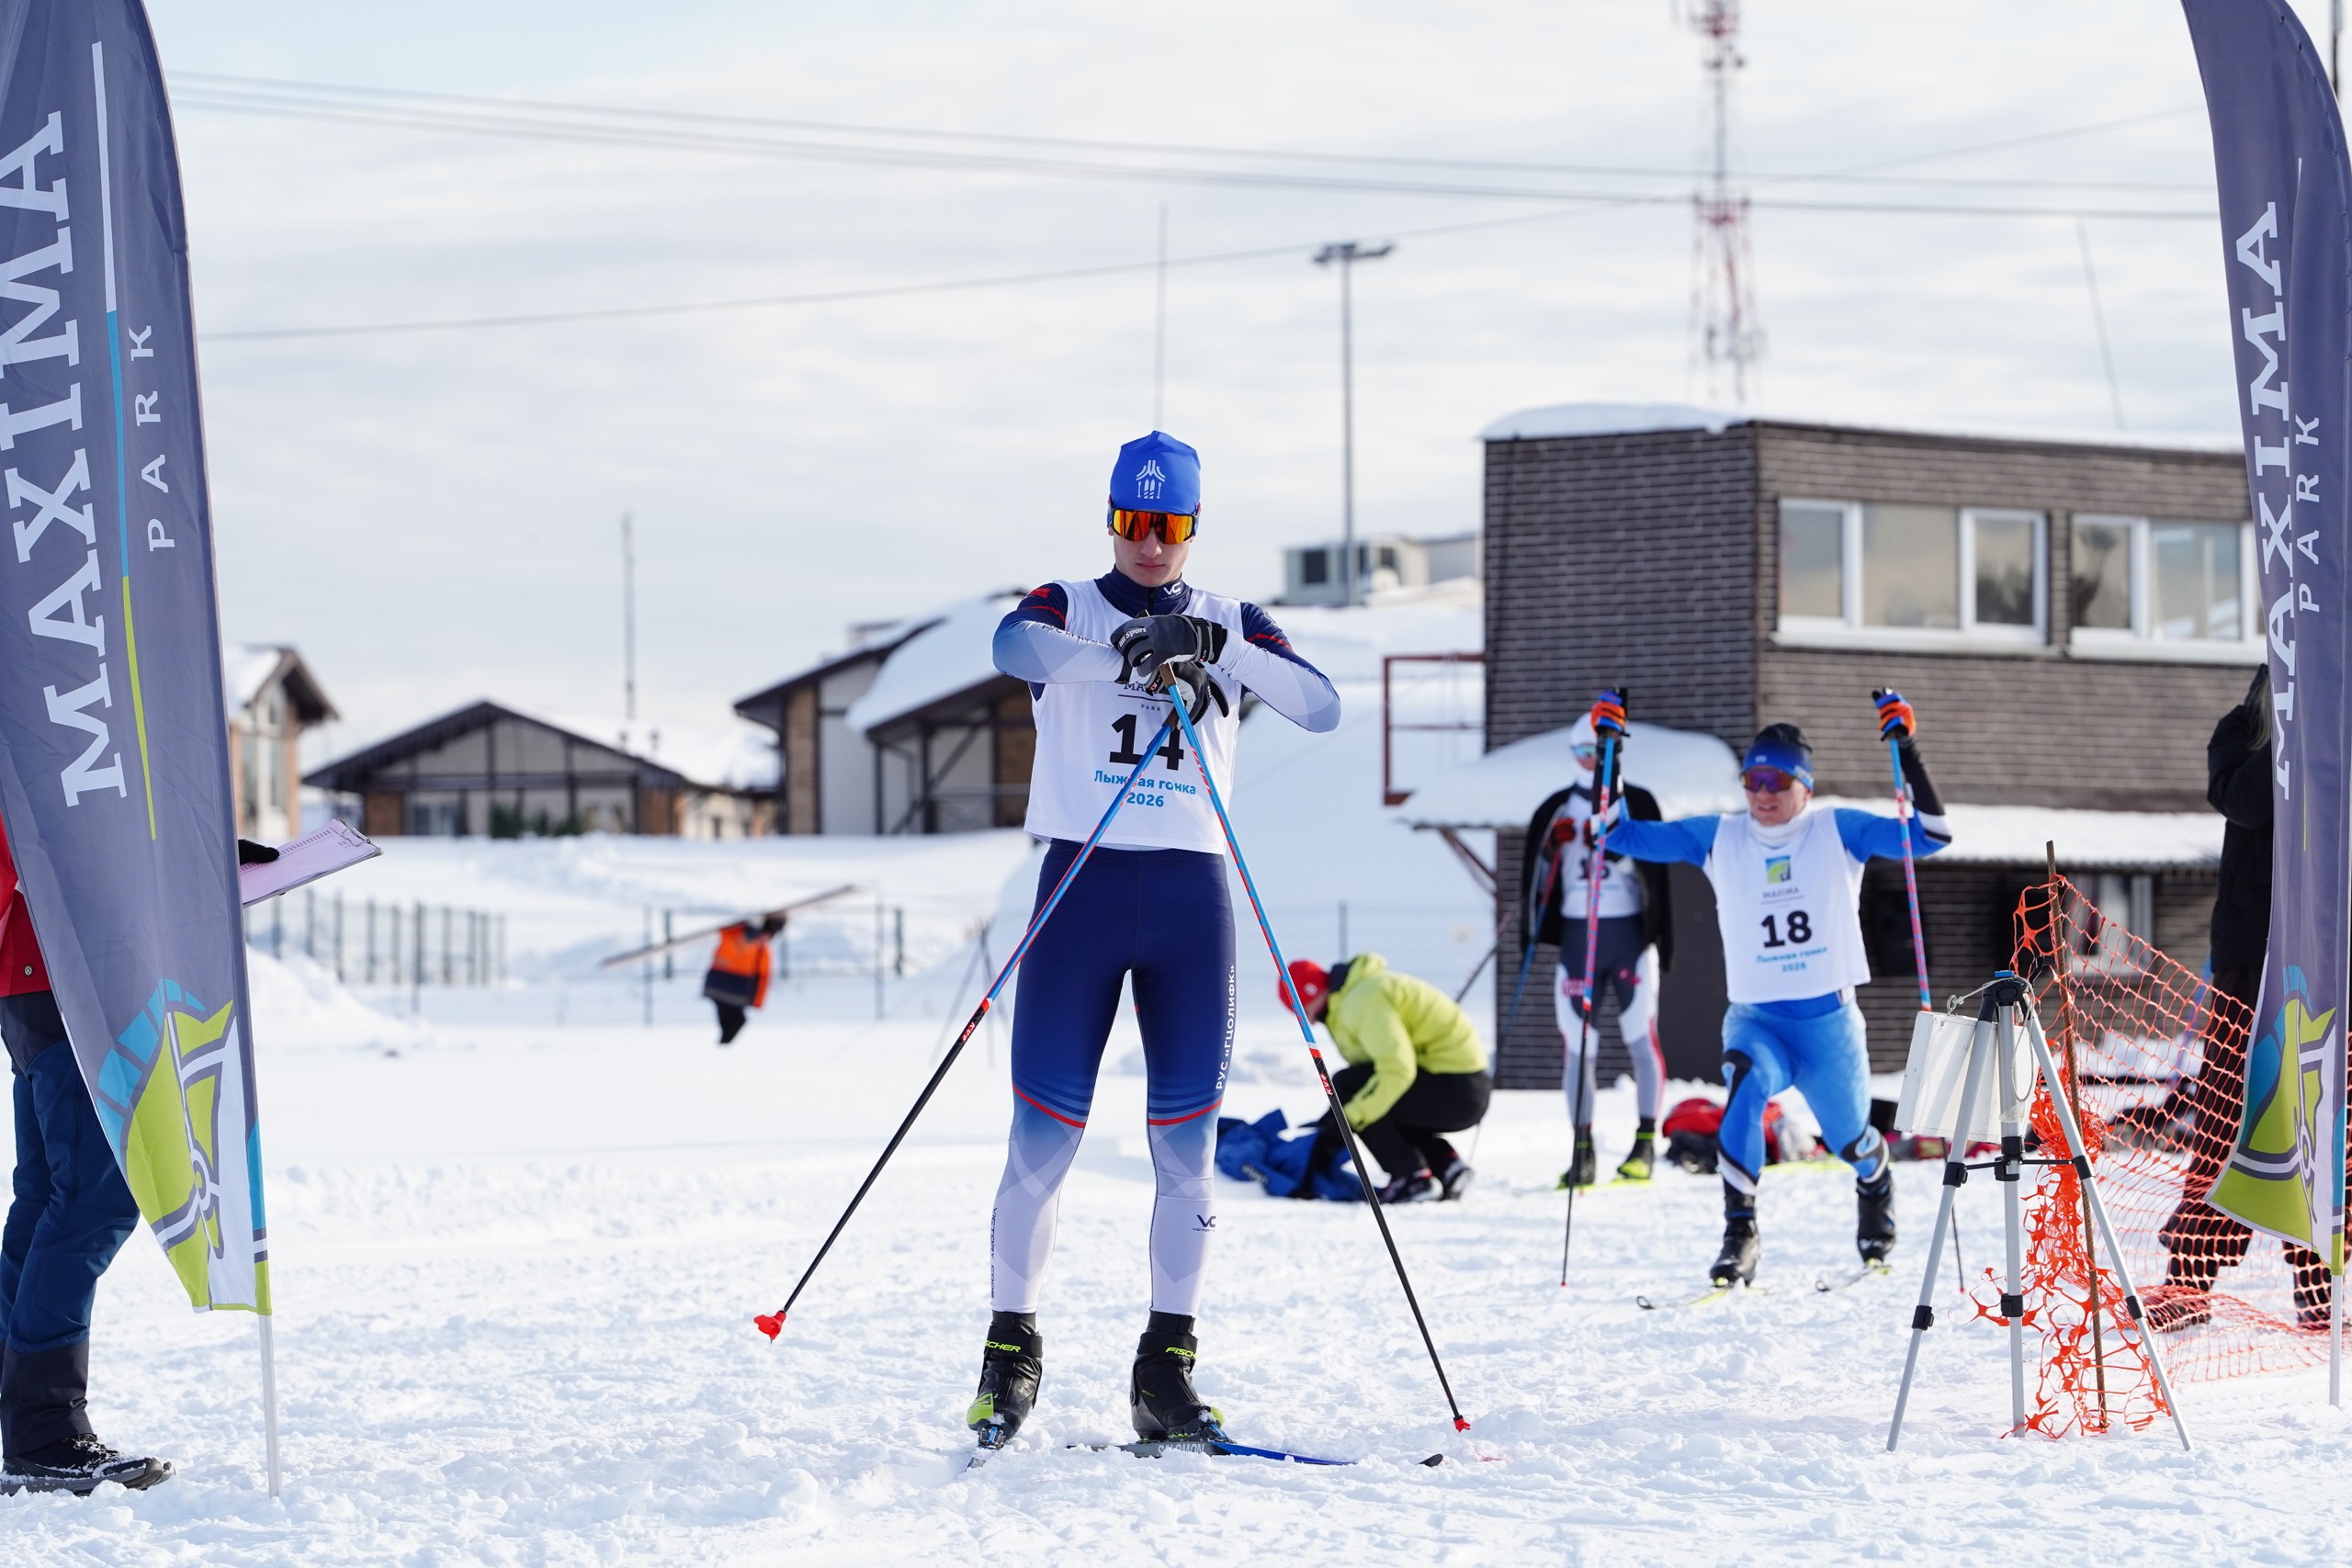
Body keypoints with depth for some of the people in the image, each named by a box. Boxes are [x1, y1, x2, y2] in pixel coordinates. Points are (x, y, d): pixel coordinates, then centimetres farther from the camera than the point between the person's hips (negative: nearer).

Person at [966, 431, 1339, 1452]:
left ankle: (1166, 1370, 3)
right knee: (1043, 1138, -3)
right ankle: (1011, 1348, 10)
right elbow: (1015, 648, -19)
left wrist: (1217, 648, -17)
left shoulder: (1232, 627, 13)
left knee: (1186, 1142, -1)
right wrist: (1131, 647, -34)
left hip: (1191, 891, 2)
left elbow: (1321, 707, -4)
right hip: (1081, 882, -2)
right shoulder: (1066, 611, 6)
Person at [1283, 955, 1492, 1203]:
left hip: (1455, 1090, -10)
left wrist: (1348, 1118, -24)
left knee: (1346, 1085, -13)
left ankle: (1411, 1176, -13)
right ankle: (1445, 1163, 7)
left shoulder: (1362, 1000, -17)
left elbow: (1397, 1070, -27)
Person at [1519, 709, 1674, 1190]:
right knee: (1577, 1042, -1)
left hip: (1630, 932, -1)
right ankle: (1583, 1150, 4)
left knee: (1640, 1035, -7)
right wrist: (1532, 934, -1)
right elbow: (1535, 872, 8)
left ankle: (1646, 1144, -1)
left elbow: (1658, 875, 2)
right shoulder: (1557, 811, 8)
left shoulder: (1638, 804, 5)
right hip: (1576, 935, 1)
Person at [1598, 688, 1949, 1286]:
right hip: (1755, 1018, 0)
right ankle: (1739, 1232, -31)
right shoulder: (1718, 839, 4)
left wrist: (1906, 749, -16)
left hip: (1831, 1019, 0)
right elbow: (1623, 834, 5)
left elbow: (1929, 836, -8)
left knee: (1851, 1142, 13)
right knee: (1747, 1081, -33)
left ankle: (1877, 1188, 53)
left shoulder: (1839, 832, -1)